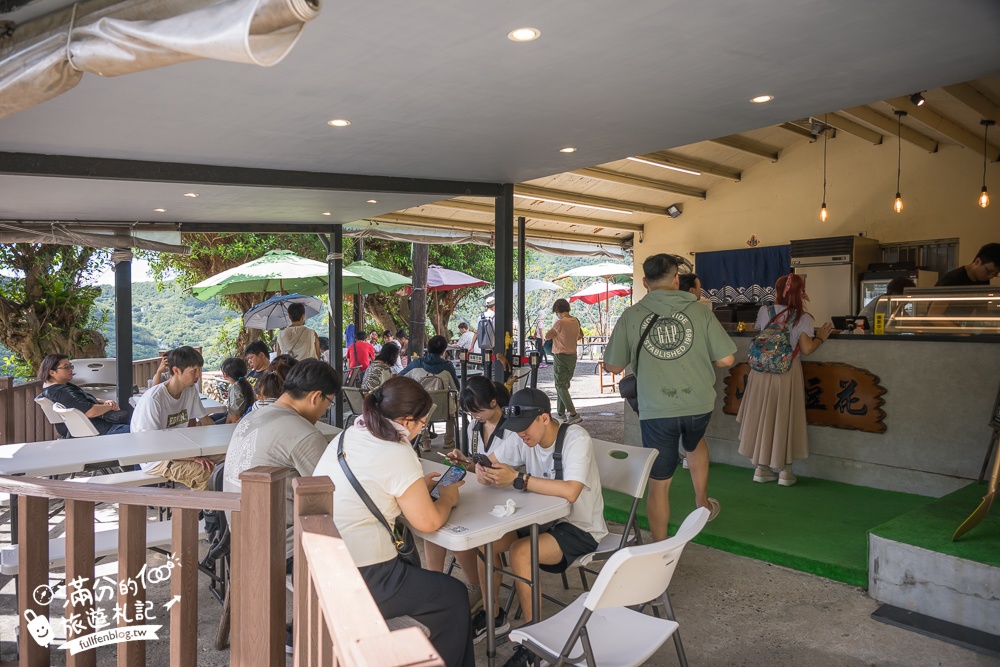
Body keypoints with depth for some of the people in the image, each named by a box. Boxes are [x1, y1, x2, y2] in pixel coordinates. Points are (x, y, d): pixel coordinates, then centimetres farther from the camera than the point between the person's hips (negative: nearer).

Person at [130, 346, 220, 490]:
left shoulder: (191, 390, 0)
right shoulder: (153, 399, -24)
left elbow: (205, 420, 12)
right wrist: (192, 457, -29)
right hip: (154, 460, -8)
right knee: (203, 471, -30)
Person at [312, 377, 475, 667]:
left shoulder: (345, 437, 6)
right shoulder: (398, 454, -19)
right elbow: (428, 521, -15)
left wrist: (418, 485, 15)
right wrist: (447, 497, 4)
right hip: (359, 581, -9)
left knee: (412, 570, 30)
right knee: (454, 596, 10)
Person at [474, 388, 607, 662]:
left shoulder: (576, 439, -25)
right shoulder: (524, 437, -6)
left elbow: (570, 491, -39)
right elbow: (485, 463, -2)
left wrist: (518, 479, -35)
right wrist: (485, 474, -27)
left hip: (581, 528, -7)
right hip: (544, 517, 7)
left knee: (520, 552, -27)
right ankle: (493, 616, 13)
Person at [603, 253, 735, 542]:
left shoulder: (631, 316, -5)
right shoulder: (700, 311, -4)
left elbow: (612, 366, 1)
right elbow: (726, 359, -2)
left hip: (656, 411, -2)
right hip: (698, 404, 2)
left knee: (659, 483, 9)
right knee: (695, 442, 36)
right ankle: (703, 502, 45)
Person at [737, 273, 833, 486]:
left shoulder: (764, 311, 1)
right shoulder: (803, 318, -6)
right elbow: (806, 349, -11)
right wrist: (820, 337, 6)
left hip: (761, 372, 2)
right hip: (786, 375, -2)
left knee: (762, 418, 11)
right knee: (785, 420, 8)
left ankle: (761, 467, 18)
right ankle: (785, 471, 15)